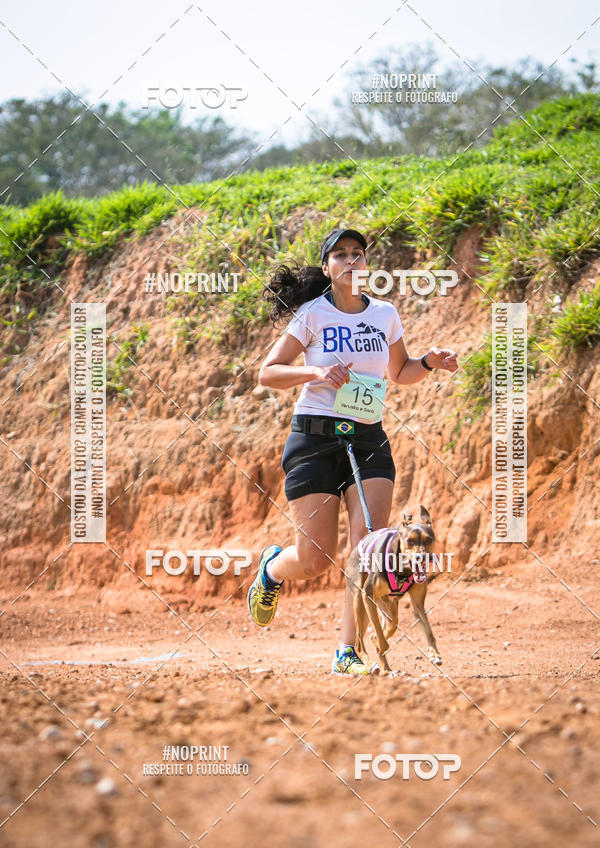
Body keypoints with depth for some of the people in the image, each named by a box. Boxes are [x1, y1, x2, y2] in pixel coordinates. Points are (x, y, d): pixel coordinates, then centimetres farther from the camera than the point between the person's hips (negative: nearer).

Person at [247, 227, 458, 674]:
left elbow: (398, 372, 24)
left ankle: (348, 653, -9)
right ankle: (273, 566, 33)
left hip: (368, 440, 3)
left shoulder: (385, 314, 8)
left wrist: (428, 363, 3)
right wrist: (317, 373, -17)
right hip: (315, 439, -3)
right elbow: (268, 373, -1)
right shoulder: (313, 315, -3)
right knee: (316, 560, -3)